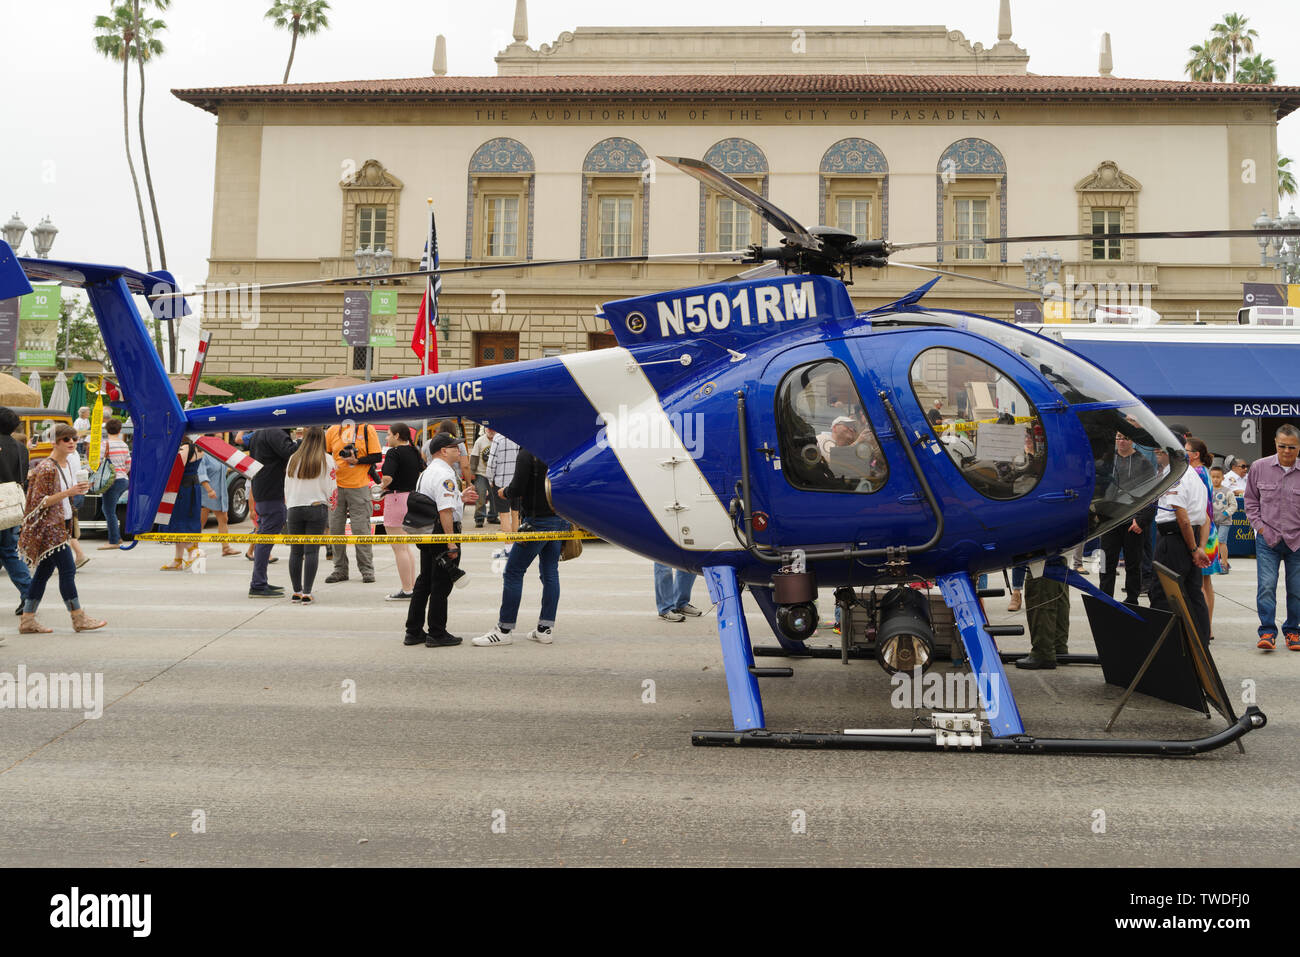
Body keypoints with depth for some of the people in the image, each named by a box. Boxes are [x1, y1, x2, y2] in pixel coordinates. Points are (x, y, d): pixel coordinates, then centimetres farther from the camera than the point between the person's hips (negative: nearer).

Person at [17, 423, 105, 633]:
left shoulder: (67, 466, 12)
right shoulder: (46, 469, -16)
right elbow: (40, 502, -19)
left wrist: (79, 490, 8)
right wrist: (68, 492, -26)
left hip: (61, 525, 9)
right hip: (48, 527, -9)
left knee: (44, 572, 10)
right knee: (68, 569, -9)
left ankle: (27, 620, 14)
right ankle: (79, 618, -3)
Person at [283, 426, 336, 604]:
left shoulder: (293, 459, 7)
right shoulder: (326, 460, -3)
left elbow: (287, 486, 11)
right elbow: (330, 489, -2)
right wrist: (330, 509, 14)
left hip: (294, 508, 3)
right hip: (317, 508, -3)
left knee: (295, 551, 8)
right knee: (311, 551, -3)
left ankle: (296, 592, 12)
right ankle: (307, 594, -6)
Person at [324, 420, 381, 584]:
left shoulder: (367, 429, 0)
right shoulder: (333, 430, 8)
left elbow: (376, 457, -2)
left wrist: (357, 461, -16)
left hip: (359, 487, -3)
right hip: (336, 487, 3)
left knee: (361, 529, -2)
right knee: (335, 528, 5)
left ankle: (367, 569, 8)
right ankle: (340, 569, 15)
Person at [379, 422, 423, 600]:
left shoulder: (394, 453, -14)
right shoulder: (414, 452, 11)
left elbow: (387, 477, -25)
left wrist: (382, 486, -6)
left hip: (396, 499, -9)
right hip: (413, 498, 9)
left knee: (399, 548, -3)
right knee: (406, 546, 19)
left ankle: (406, 590, -1)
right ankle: (412, 585, 22)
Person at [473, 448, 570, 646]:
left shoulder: (528, 453, -13)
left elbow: (517, 489, -16)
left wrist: (505, 492, 4)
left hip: (539, 520, -7)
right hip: (561, 520, 7)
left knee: (513, 571, 0)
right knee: (550, 573, 12)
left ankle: (504, 630, 3)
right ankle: (546, 628, 14)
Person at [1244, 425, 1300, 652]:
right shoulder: (1259, 468, 2)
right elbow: (1251, 500, 11)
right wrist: (1260, 526, 1)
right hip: (1268, 539, 0)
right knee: (1266, 586, -10)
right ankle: (1267, 632, -6)